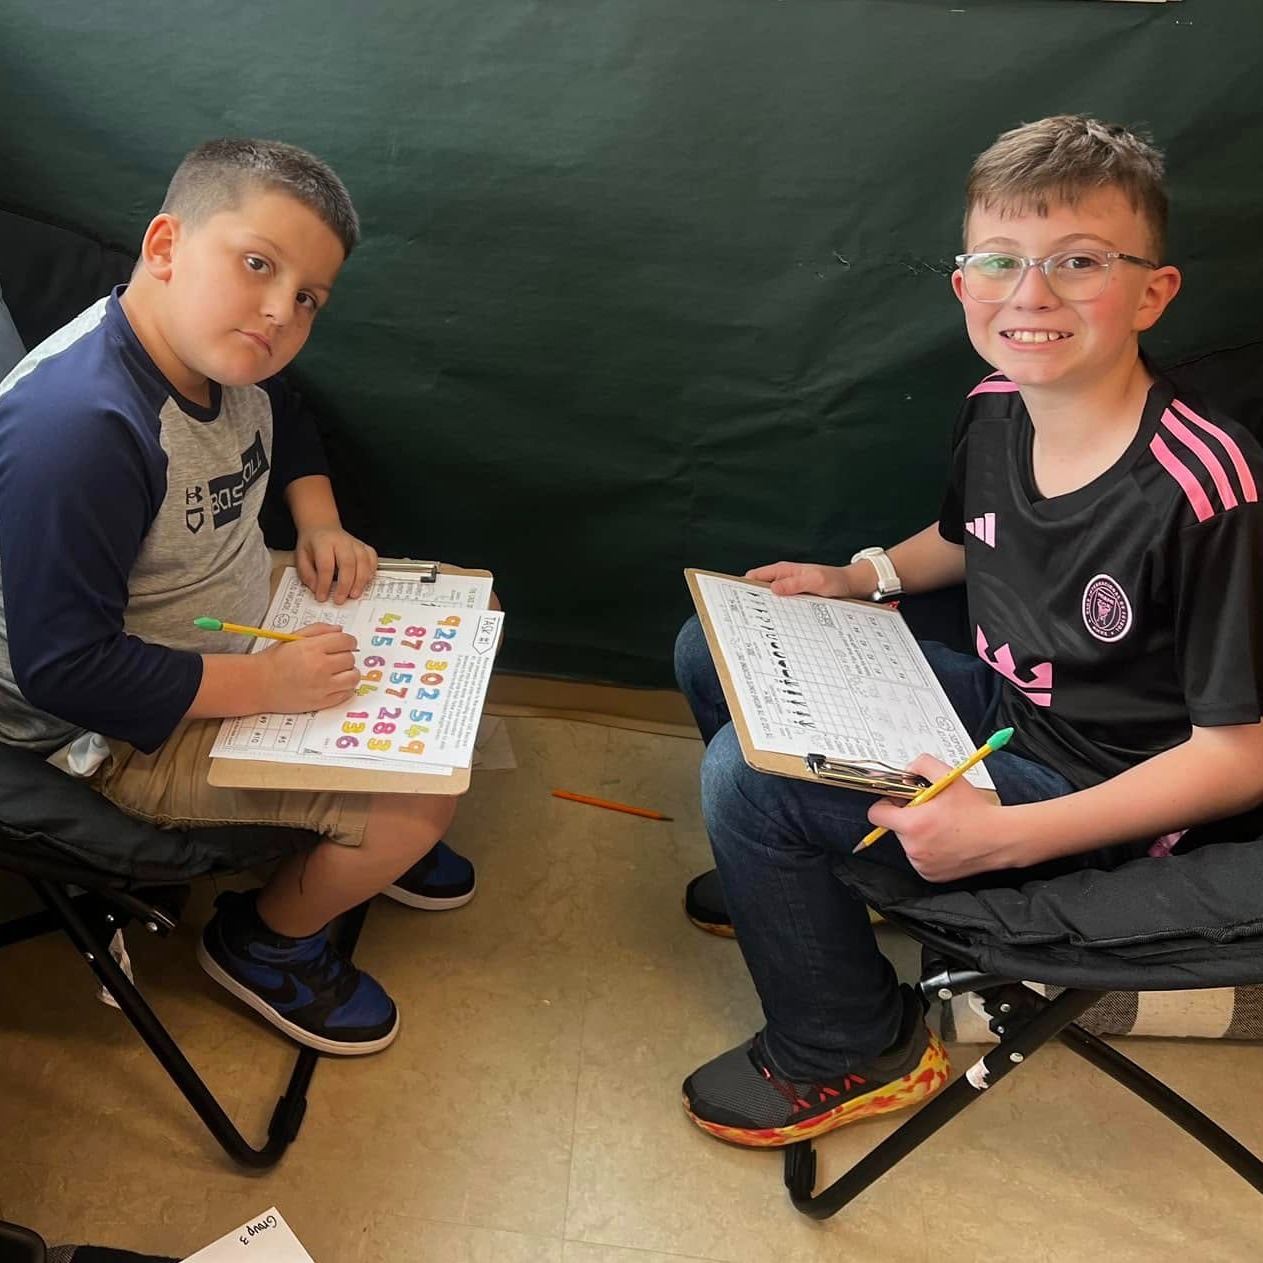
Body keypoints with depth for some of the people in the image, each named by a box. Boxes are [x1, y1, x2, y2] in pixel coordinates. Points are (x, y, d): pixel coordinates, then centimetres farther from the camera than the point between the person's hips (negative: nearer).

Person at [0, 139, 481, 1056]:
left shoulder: (225, 354, -6)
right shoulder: (74, 428, -34)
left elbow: (288, 428, 18)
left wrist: (320, 524, 1)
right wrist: (268, 683, -30)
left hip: (243, 616, 9)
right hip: (129, 730, -9)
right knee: (421, 800, -15)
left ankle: (365, 838, 32)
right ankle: (267, 937, 15)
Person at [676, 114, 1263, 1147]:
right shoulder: (996, 410, -6)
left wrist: (1005, 834, -27)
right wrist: (860, 578, 2)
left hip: (1094, 791, -8)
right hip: (992, 698, 8)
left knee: (746, 777, -21)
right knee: (712, 650, 7)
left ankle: (853, 1053, 5)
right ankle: (800, 882, 29)